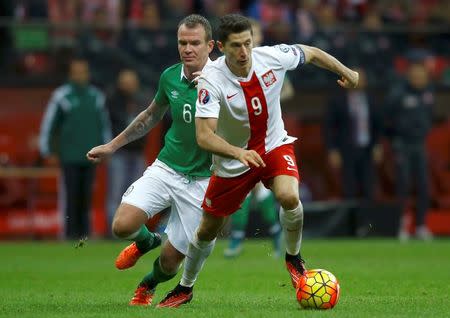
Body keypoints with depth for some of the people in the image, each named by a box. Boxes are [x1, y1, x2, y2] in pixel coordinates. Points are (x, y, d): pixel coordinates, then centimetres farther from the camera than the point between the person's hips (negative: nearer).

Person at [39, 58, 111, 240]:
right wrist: (47, 151, -2)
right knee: (70, 194, -6)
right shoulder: (61, 96, -2)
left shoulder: (96, 97, 10)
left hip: (90, 156, 4)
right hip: (69, 155, -4)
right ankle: (71, 232, -2)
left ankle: (84, 231, 9)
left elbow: (104, 124, 21)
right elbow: (48, 124, 0)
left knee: (86, 195, 4)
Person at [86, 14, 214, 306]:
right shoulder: (170, 77, 0)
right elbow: (151, 117, 19)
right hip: (166, 169, 3)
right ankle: (146, 241, 19)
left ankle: (148, 285, 39)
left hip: (200, 180, -3)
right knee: (123, 225, -20)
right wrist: (112, 146, 22)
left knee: (171, 260, 0)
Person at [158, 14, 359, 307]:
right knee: (208, 230, 10)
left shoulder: (272, 57, -21)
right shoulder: (212, 80, -29)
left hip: (274, 146, 1)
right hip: (232, 160, -1)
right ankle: (185, 288, 36)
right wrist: (238, 153, -51)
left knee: (289, 196, -30)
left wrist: (345, 71, 12)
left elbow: (311, 53, 2)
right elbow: (204, 136, -35)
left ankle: (294, 258, 0)